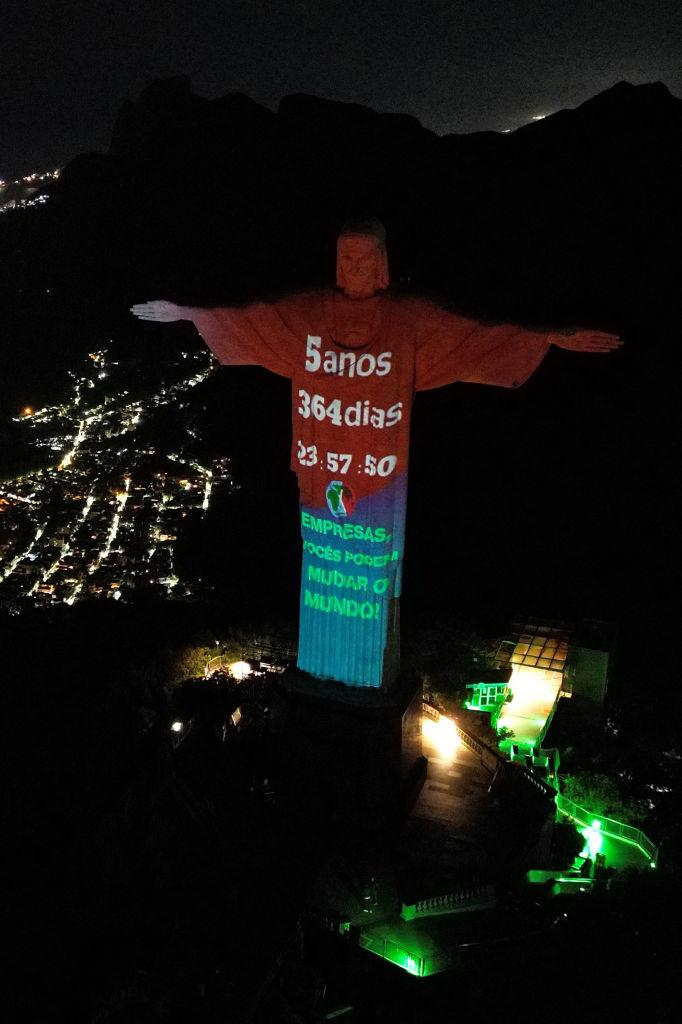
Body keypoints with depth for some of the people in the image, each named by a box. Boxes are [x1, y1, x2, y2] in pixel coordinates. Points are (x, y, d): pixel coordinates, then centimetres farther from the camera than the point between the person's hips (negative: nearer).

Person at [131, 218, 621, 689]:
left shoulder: (412, 319, -4)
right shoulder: (305, 313, 2)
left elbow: (478, 338, -5)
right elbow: (245, 322, 11)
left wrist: (554, 338, -10)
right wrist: (185, 312, 14)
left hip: (380, 479, -2)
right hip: (320, 474, 2)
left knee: (376, 578, 8)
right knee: (320, 567, 14)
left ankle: (377, 676, 26)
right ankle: (319, 670, 32)